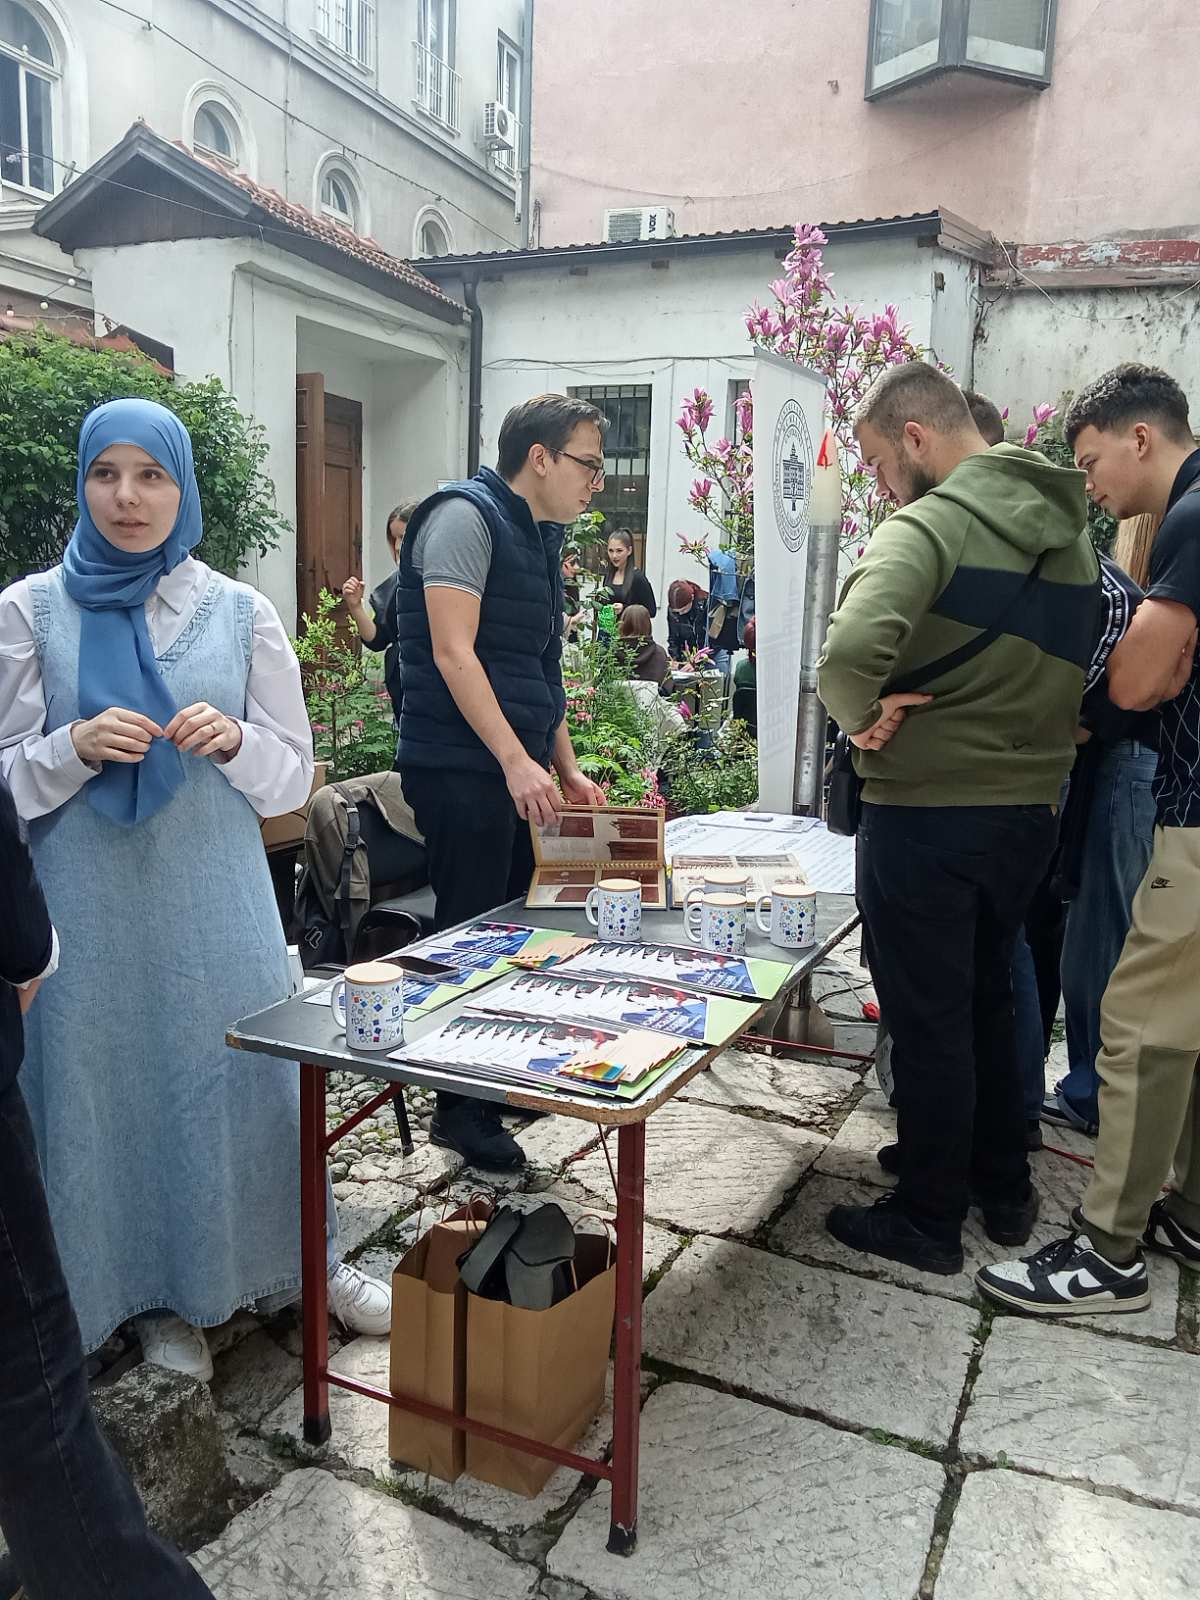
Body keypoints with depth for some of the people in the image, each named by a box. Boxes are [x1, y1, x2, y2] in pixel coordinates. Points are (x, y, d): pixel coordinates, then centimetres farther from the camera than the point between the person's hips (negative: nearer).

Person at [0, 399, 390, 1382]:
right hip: (91, 904, 0)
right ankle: (153, 1294, 31)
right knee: (112, 1080, 8)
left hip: (216, 896, 1)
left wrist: (234, 739, -17)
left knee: (252, 1070, 7)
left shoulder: (241, 613, 3)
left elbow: (293, 773, 3)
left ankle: (305, 1259, 30)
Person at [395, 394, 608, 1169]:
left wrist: (567, 768, 15)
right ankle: (461, 1109, 11)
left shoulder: (541, 537, 19)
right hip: (463, 769, -9)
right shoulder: (466, 517, -9)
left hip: (519, 771, 9)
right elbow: (453, 652, -18)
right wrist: (517, 761, -23)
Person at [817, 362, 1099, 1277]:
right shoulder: (1070, 533, 10)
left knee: (929, 1021, 5)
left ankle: (929, 1220, 20)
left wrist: (860, 717, -15)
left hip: (927, 814, -8)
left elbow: (852, 649, -33)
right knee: (988, 1004, 22)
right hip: (1031, 811, 8)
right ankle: (1005, 1190, 35)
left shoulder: (930, 524, -17)